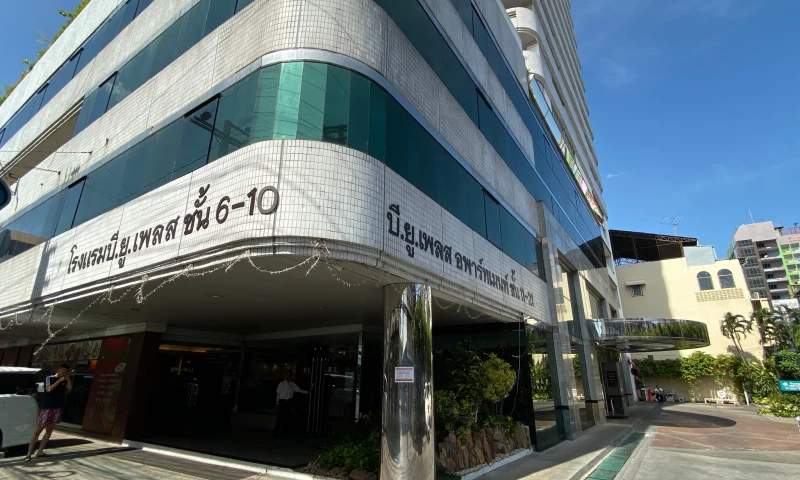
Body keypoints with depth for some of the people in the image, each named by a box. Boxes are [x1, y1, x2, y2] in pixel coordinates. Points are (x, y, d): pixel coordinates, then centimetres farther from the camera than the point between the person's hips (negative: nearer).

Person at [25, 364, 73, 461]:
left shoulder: (64, 381, 9)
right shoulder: (49, 378, -4)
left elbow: (69, 388, -6)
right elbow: (49, 389, -20)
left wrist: (68, 377, -7)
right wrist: (59, 380, -18)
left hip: (58, 409, 5)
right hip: (47, 408, -5)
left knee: (49, 431, 10)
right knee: (37, 431, -2)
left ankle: (40, 452, 18)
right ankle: (29, 454, 2)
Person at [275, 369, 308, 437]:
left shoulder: (293, 384, 5)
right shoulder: (281, 384, -2)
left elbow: (299, 390, 4)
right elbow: (278, 394, 0)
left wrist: (307, 392, -5)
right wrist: (277, 402, -1)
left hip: (289, 402, 3)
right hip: (282, 401, -3)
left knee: (288, 417, 6)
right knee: (280, 417, -6)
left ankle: (285, 432, 18)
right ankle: (276, 432, 4)